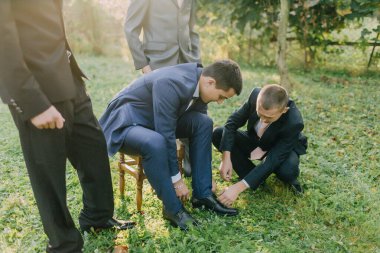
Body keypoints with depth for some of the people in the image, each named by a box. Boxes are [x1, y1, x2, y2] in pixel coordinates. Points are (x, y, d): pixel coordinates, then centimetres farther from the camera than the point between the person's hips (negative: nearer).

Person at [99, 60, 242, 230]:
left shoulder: (200, 83, -6)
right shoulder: (170, 84, -32)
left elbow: (198, 129, 3)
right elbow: (166, 135, -30)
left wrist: (205, 175, 5)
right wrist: (176, 179, -20)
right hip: (125, 122, -7)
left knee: (203, 123, -9)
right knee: (155, 143, -38)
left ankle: (202, 194, -3)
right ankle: (172, 208, -17)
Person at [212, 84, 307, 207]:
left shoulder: (294, 123, -38)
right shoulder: (256, 95, -29)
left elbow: (272, 161, -38)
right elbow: (232, 122, -20)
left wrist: (238, 188, -43)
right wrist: (226, 159, -32)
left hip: (283, 148, -4)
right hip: (255, 142, 4)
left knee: (288, 171, -38)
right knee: (218, 134, -18)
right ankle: (255, 176, -9)